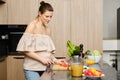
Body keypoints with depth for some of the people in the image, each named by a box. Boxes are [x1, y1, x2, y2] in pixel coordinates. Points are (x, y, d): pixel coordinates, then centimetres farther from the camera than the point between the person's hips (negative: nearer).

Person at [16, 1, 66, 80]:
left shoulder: (47, 29, 11)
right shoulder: (32, 26, -8)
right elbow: (24, 49, -13)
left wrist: (55, 60, 1)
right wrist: (42, 59, -16)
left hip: (45, 68, 6)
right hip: (32, 69, -6)